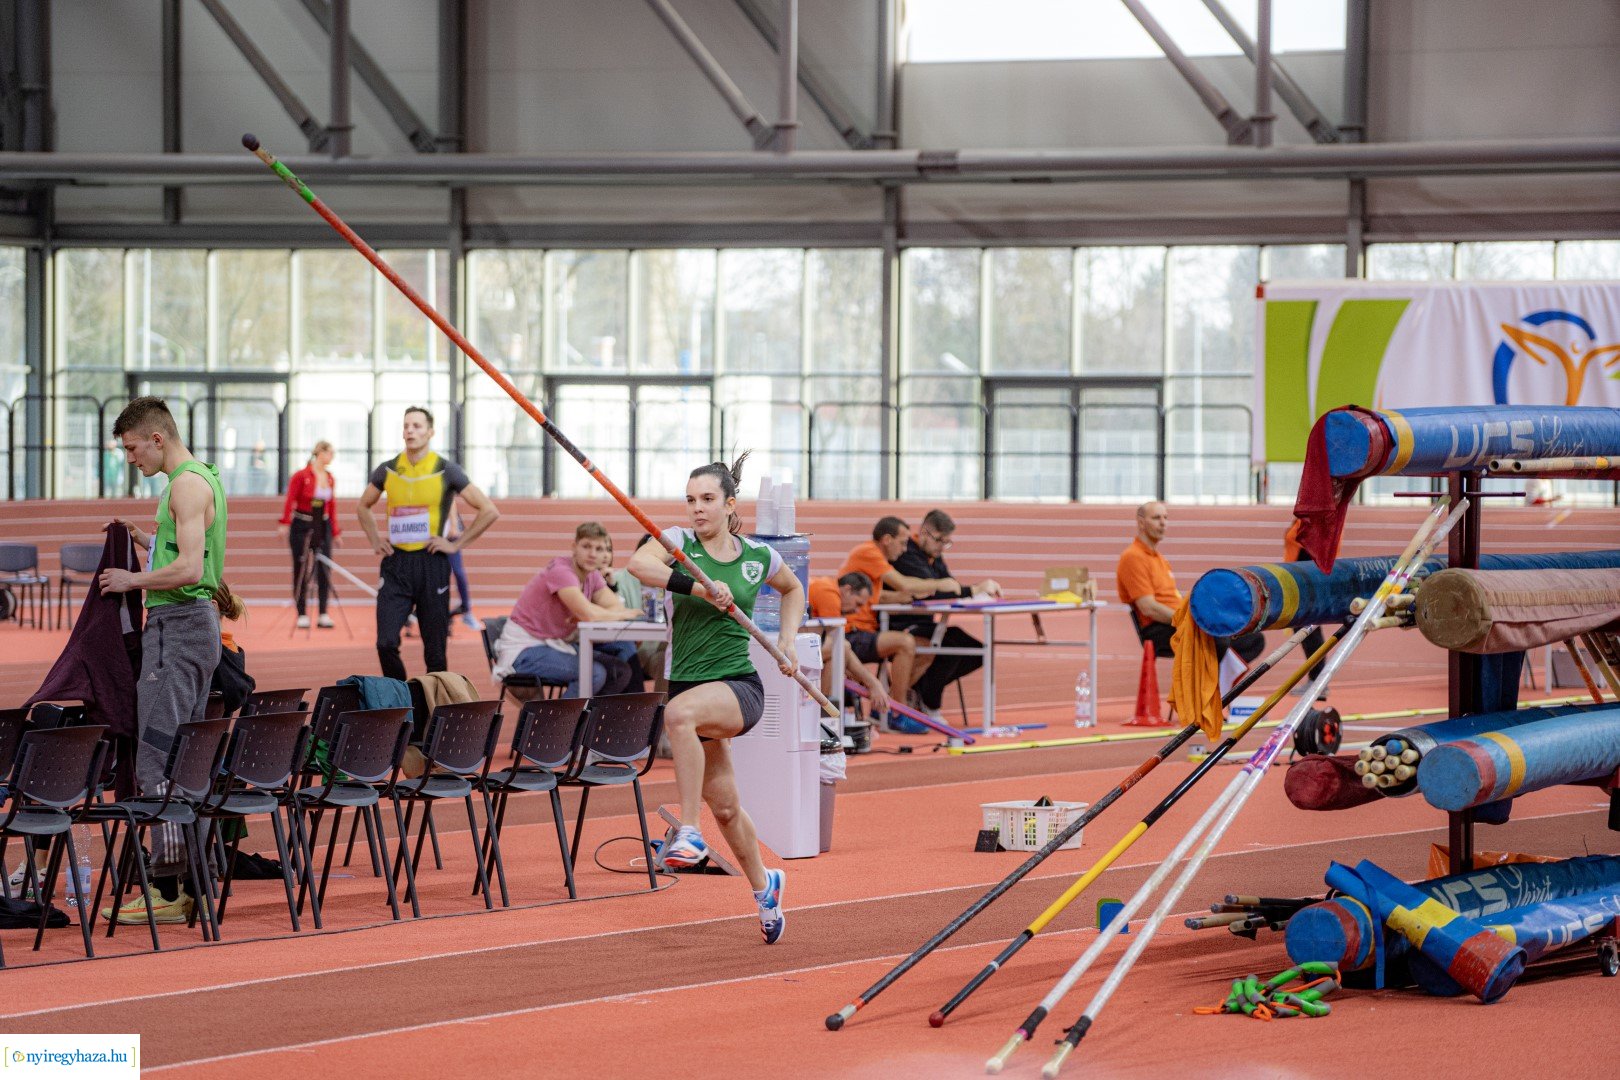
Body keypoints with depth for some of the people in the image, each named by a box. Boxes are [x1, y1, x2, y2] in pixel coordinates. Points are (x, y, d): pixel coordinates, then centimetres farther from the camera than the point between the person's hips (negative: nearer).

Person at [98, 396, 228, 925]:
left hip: (179, 626, -11)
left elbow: (188, 569, -22)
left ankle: (166, 890, -12)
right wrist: (142, 538, 16)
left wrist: (133, 580, -10)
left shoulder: (188, 484, -13)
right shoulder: (201, 478, 18)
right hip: (198, 624, 11)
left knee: (156, 761, -11)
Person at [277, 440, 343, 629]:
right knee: (301, 571, 2)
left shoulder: (329, 477, 6)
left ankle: (323, 615, 5)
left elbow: (332, 506, 11)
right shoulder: (301, 476, -10)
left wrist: (335, 532, 11)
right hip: (302, 526, -5)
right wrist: (284, 524, -23)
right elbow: (290, 501, -13)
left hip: (322, 527, 5)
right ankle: (302, 615, 8)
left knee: (324, 570, 0)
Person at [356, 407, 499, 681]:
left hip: (432, 564, -2)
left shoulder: (446, 471, -3)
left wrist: (457, 545, -4)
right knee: (386, 643, -8)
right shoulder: (387, 470, 6)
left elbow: (489, 511, -2)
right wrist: (375, 541, 12)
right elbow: (364, 507, 26)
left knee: (434, 649, 3)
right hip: (396, 564, 2)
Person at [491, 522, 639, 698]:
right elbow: (589, 614, -31)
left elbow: (618, 608, -4)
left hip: (556, 645, 9)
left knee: (620, 670, -3)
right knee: (594, 673, -26)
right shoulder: (561, 572, -20)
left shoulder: (592, 576, 7)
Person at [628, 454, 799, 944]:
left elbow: (793, 589, 25)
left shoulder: (757, 556, 2)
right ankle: (763, 886, 37)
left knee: (680, 712, -37)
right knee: (722, 805, 12)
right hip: (689, 683, 3)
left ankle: (689, 832, -32)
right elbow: (639, 563, -24)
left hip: (741, 687, -3)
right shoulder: (680, 542, -1)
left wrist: (787, 638, 10)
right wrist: (697, 586, -33)